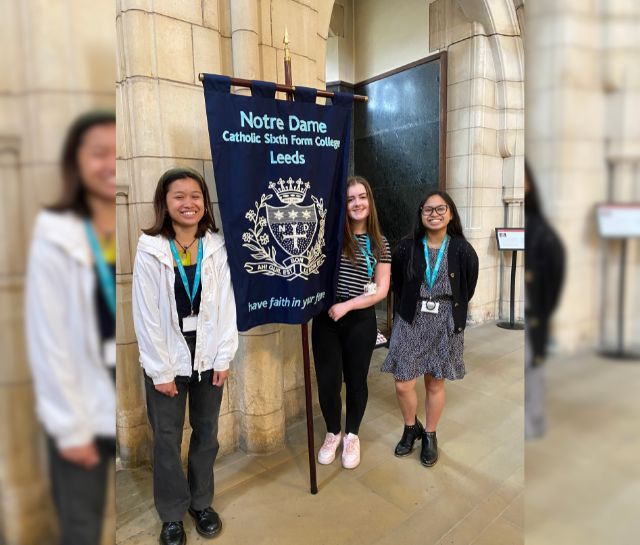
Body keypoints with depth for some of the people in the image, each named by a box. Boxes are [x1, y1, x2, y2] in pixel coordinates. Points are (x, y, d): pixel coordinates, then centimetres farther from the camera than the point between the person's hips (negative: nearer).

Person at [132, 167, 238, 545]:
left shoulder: (217, 247, -4)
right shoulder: (150, 250, -11)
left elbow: (226, 305, -3)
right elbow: (146, 316, -10)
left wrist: (224, 358, -5)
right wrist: (160, 370, -10)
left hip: (208, 355, 2)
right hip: (168, 359, -2)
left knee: (207, 433, 16)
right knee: (167, 439, 12)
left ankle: (202, 502, 39)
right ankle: (173, 513, 35)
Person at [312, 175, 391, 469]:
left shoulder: (380, 244, 1)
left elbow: (381, 291, -3)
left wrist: (345, 306, -12)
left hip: (361, 320, 0)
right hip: (326, 318, 0)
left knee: (355, 380, 14)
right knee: (327, 381, 7)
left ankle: (352, 436, 38)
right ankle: (333, 433, 35)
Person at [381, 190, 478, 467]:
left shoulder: (463, 250, -7)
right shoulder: (406, 247, -6)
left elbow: (467, 290, 4)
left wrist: (447, 311, 6)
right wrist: (412, 309, 7)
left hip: (445, 325, 0)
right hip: (410, 322, 1)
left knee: (435, 384, 12)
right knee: (403, 384, 3)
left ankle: (430, 436, 35)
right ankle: (411, 428, 32)